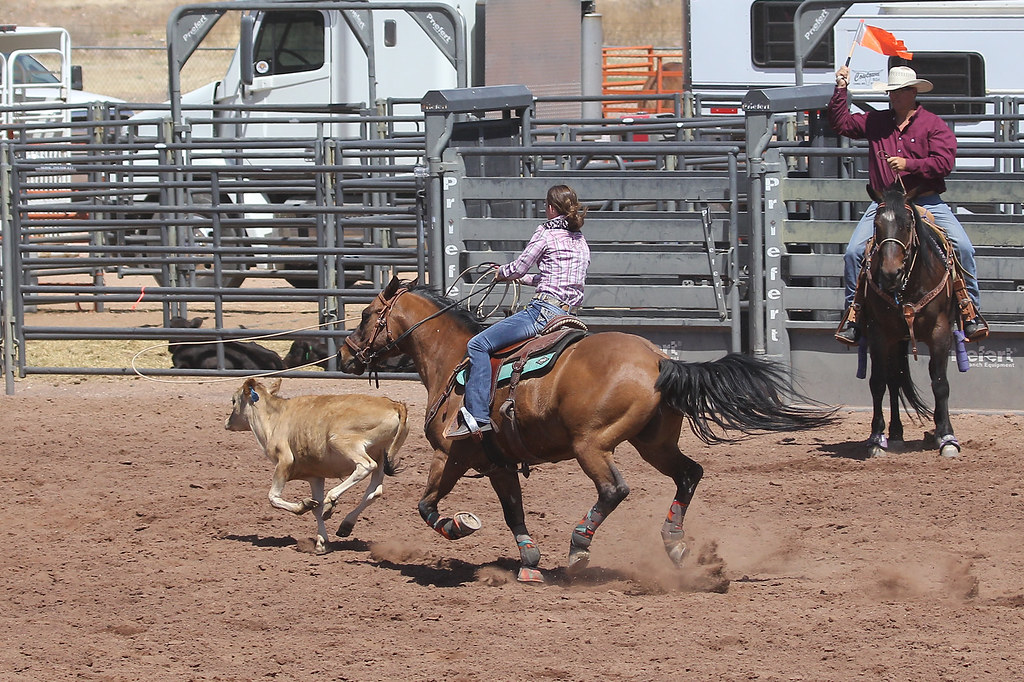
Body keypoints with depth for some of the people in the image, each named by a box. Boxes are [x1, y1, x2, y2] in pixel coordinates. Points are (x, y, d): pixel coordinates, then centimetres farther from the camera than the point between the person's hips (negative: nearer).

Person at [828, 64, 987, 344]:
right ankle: (853, 311, 0)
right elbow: (841, 123, 17)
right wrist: (841, 90, 8)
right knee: (854, 251, -14)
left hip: (927, 202, -2)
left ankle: (971, 310, -10)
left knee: (963, 246, -19)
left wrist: (908, 164, -18)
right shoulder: (875, 122, 13)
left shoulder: (933, 124, 1)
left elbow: (944, 161, -10)